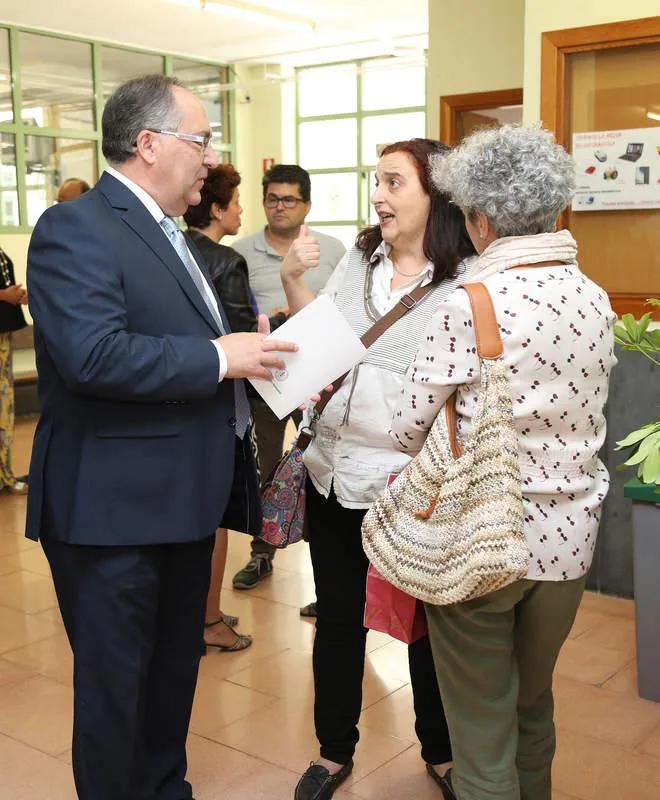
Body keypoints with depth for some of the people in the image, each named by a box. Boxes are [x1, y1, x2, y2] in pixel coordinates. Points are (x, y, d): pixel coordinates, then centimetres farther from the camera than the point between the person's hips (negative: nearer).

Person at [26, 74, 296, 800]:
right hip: (114, 510, -9)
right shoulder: (75, 229, -15)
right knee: (116, 686, 6)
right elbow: (92, 355, -29)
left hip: (182, 500, 10)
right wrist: (220, 357, -22)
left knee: (175, 670, 23)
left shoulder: (169, 234, 15)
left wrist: (256, 353, 3)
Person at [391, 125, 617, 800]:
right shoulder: (595, 301, -1)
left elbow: (408, 433, -9)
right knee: (534, 707, 26)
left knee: (482, 731, 11)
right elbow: (589, 419, 10)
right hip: (568, 539, 6)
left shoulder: (468, 307, -17)